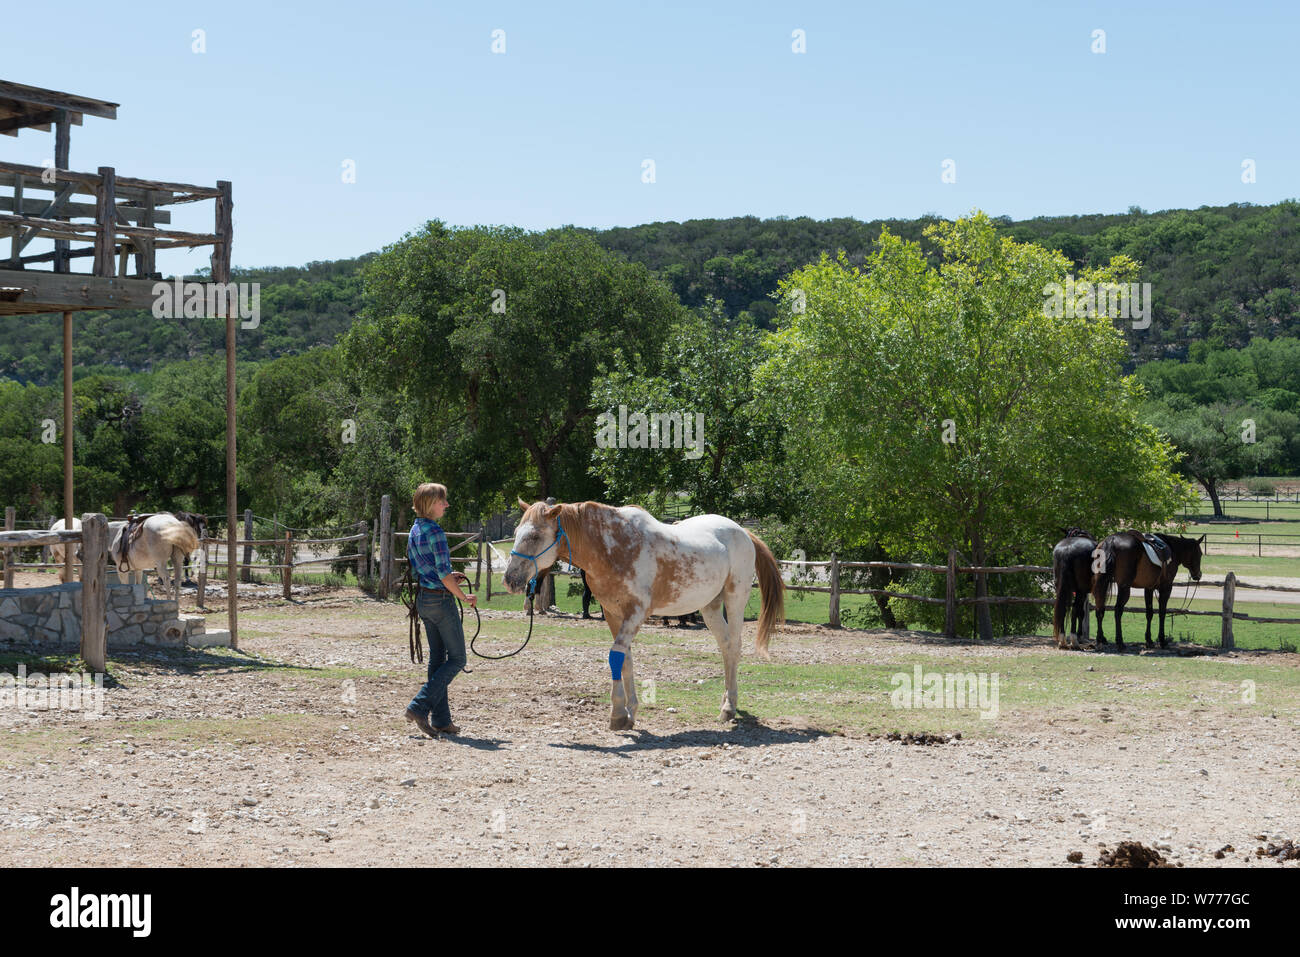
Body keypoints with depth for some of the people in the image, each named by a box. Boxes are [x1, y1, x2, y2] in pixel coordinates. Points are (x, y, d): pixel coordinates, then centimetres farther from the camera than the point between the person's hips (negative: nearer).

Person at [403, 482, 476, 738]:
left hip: (423, 599, 9)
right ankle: (419, 707, -8)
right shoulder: (435, 532, -17)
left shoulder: (414, 531, 10)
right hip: (441, 600, -9)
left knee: (437, 658, 12)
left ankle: (441, 719, 13)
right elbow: (443, 574, -19)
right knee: (457, 659, -1)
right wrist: (464, 597, -8)